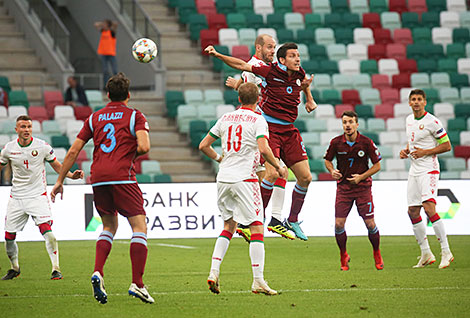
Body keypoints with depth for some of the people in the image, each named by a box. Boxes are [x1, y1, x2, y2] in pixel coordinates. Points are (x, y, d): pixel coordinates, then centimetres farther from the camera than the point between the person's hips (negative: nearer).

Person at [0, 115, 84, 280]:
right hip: (16, 197, 3)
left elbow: (57, 166, 6)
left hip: (38, 196, -3)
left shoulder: (42, 146, -5)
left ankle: (56, 269, -18)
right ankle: (14, 268, 30)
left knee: (46, 230, -21)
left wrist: (71, 174, -10)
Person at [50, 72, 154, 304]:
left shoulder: (95, 118, 18)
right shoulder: (135, 116, 6)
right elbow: (144, 147, -10)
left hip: (98, 178, 5)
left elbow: (73, 151, 15)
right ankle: (137, 284, -12)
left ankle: (98, 272, -1)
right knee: (139, 226, -1)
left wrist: (60, 181, 21)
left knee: (109, 226, 21)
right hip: (122, 176, -5)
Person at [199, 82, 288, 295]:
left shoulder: (226, 118, 11)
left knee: (229, 226, 17)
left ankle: (214, 272, 5)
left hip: (223, 178, 6)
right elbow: (264, 149, -19)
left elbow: (203, 145, 13)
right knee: (256, 227, -2)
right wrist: (278, 167, -5)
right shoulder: (258, 120, -5)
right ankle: (258, 281, -9)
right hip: (244, 178, -6)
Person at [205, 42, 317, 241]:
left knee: (305, 177, 2)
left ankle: (292, 220, 18)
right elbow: (242, 65, -7)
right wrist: (217, 55, -14)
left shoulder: (299, 74, 5)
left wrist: (309, 99, 24)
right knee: (272, 173, -23)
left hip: (289, 131, 6)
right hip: (269, 129, -6)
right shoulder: (271, 71, -11)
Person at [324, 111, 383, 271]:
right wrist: (332, 171, -10)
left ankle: (377, 254, 21)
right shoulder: (336, 142, -5)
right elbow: (327, 160, 11)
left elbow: (377, 165, -1)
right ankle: (343, 256, 14)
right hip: (343, 186, 1)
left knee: (370, 224, -3)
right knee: (338, 224, -7)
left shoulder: (366, 142, -9)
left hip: (362, 186, -1)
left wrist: (361, 177, -13)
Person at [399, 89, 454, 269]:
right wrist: (406, 151, 8)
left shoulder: (432, 122, -11)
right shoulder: (409, 120, 12)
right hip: (414, 171, 8)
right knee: (413, 212, 6)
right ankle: (426, 254, 16)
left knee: (429, 208, -21)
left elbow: (447, 146, -9)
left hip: (429, 170, -8)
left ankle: (446, 252, -18)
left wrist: (425, 152, -16)